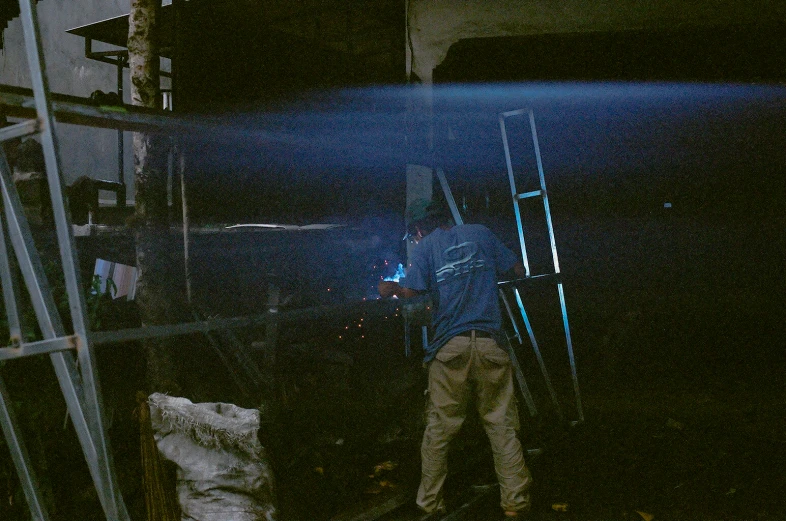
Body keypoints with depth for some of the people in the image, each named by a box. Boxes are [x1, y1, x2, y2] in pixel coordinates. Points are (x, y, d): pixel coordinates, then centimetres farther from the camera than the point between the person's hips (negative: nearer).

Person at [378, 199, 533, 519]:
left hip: (450, 347, -1)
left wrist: (389, 288, 12)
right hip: (489, 342, 1)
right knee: (502, 425, 5)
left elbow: (410, 291, -8)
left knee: (438, 427, 7)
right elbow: (518, 270, 15)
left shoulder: (425, 246, 6)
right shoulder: (480, 233, 12)